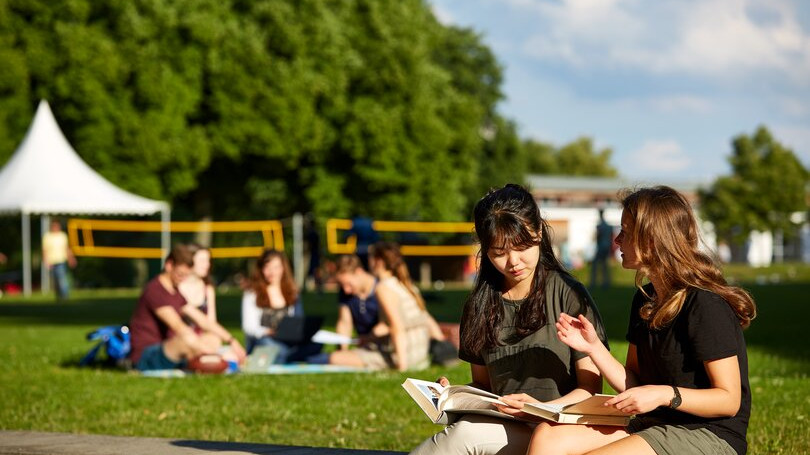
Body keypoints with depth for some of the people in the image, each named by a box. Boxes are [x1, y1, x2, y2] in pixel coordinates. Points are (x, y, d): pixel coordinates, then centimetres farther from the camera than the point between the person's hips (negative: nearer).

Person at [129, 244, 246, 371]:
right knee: (187, 339, -35)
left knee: (214, 338, 7)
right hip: (145, 357, -10)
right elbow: (177, 326, -26)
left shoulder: (176, 294, 16)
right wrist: (205, 348, -33)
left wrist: (231, 341, 5)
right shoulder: (154, 291, -14)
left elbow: (203, 321, 15)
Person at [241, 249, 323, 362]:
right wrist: (267, 332, -24)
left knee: (316, 344, -29)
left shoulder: (292, 293, 18)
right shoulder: (252, 293, 4)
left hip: (288, 342, 4)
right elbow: (249, 326, -4)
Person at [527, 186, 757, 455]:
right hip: (653, 426, 9)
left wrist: (665, 394, -25)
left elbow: (730, 400, -14)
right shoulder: (644, 299, 13)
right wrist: (593, 348, 1)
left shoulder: (706, 305, -14)